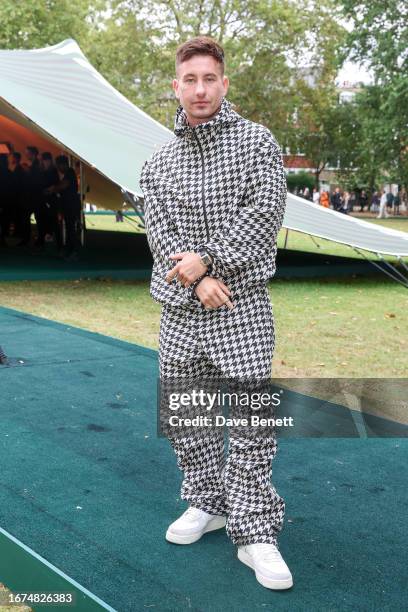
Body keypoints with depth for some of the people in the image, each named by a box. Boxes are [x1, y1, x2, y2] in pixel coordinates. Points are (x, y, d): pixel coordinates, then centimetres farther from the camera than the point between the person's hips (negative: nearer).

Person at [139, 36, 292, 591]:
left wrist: (205, 259, -15)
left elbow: (264, 212, -11)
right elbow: (159, 230, 0)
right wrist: (197, 279, -15)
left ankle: (255, 533, 8)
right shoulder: (158, 163, 10)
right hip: (180, 309, 4)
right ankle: (207, 503, 32)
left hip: (242, 306, -4)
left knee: (252, 420, -4)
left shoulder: (257, 141, 0)